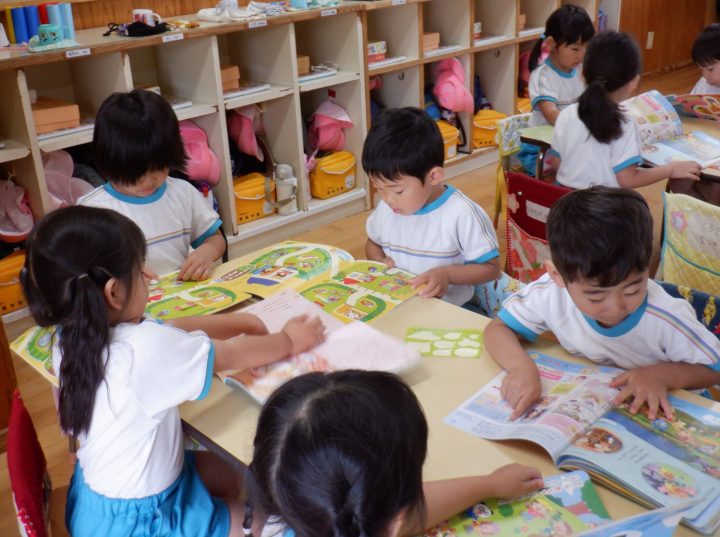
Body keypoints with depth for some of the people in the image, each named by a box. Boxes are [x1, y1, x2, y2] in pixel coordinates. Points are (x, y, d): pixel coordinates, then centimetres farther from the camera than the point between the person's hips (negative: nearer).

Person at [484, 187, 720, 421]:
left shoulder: (668, 320, -26)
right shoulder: (551, 293, -24)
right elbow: (498, 328, -11)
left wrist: (662, 374, -26)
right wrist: (522, 366, -29)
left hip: (654, 415, -1)